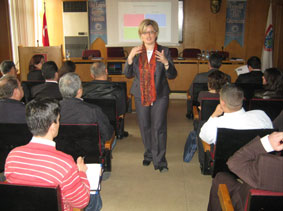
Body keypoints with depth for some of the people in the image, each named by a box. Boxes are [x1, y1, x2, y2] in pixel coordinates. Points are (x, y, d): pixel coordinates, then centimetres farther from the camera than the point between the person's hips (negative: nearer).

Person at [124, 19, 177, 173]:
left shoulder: (164, 51, -1)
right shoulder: (136, 52, 4)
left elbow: (172, 75, -4)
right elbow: (128, 75, 0)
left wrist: (166, 62, -23)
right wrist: (130, 58, -16)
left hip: (160, 95, -2)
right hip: (141, 95, 3)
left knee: (159, 127, -6)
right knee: (145, 127, 12)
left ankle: (160, 161, 4)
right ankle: (149, 154, 32)